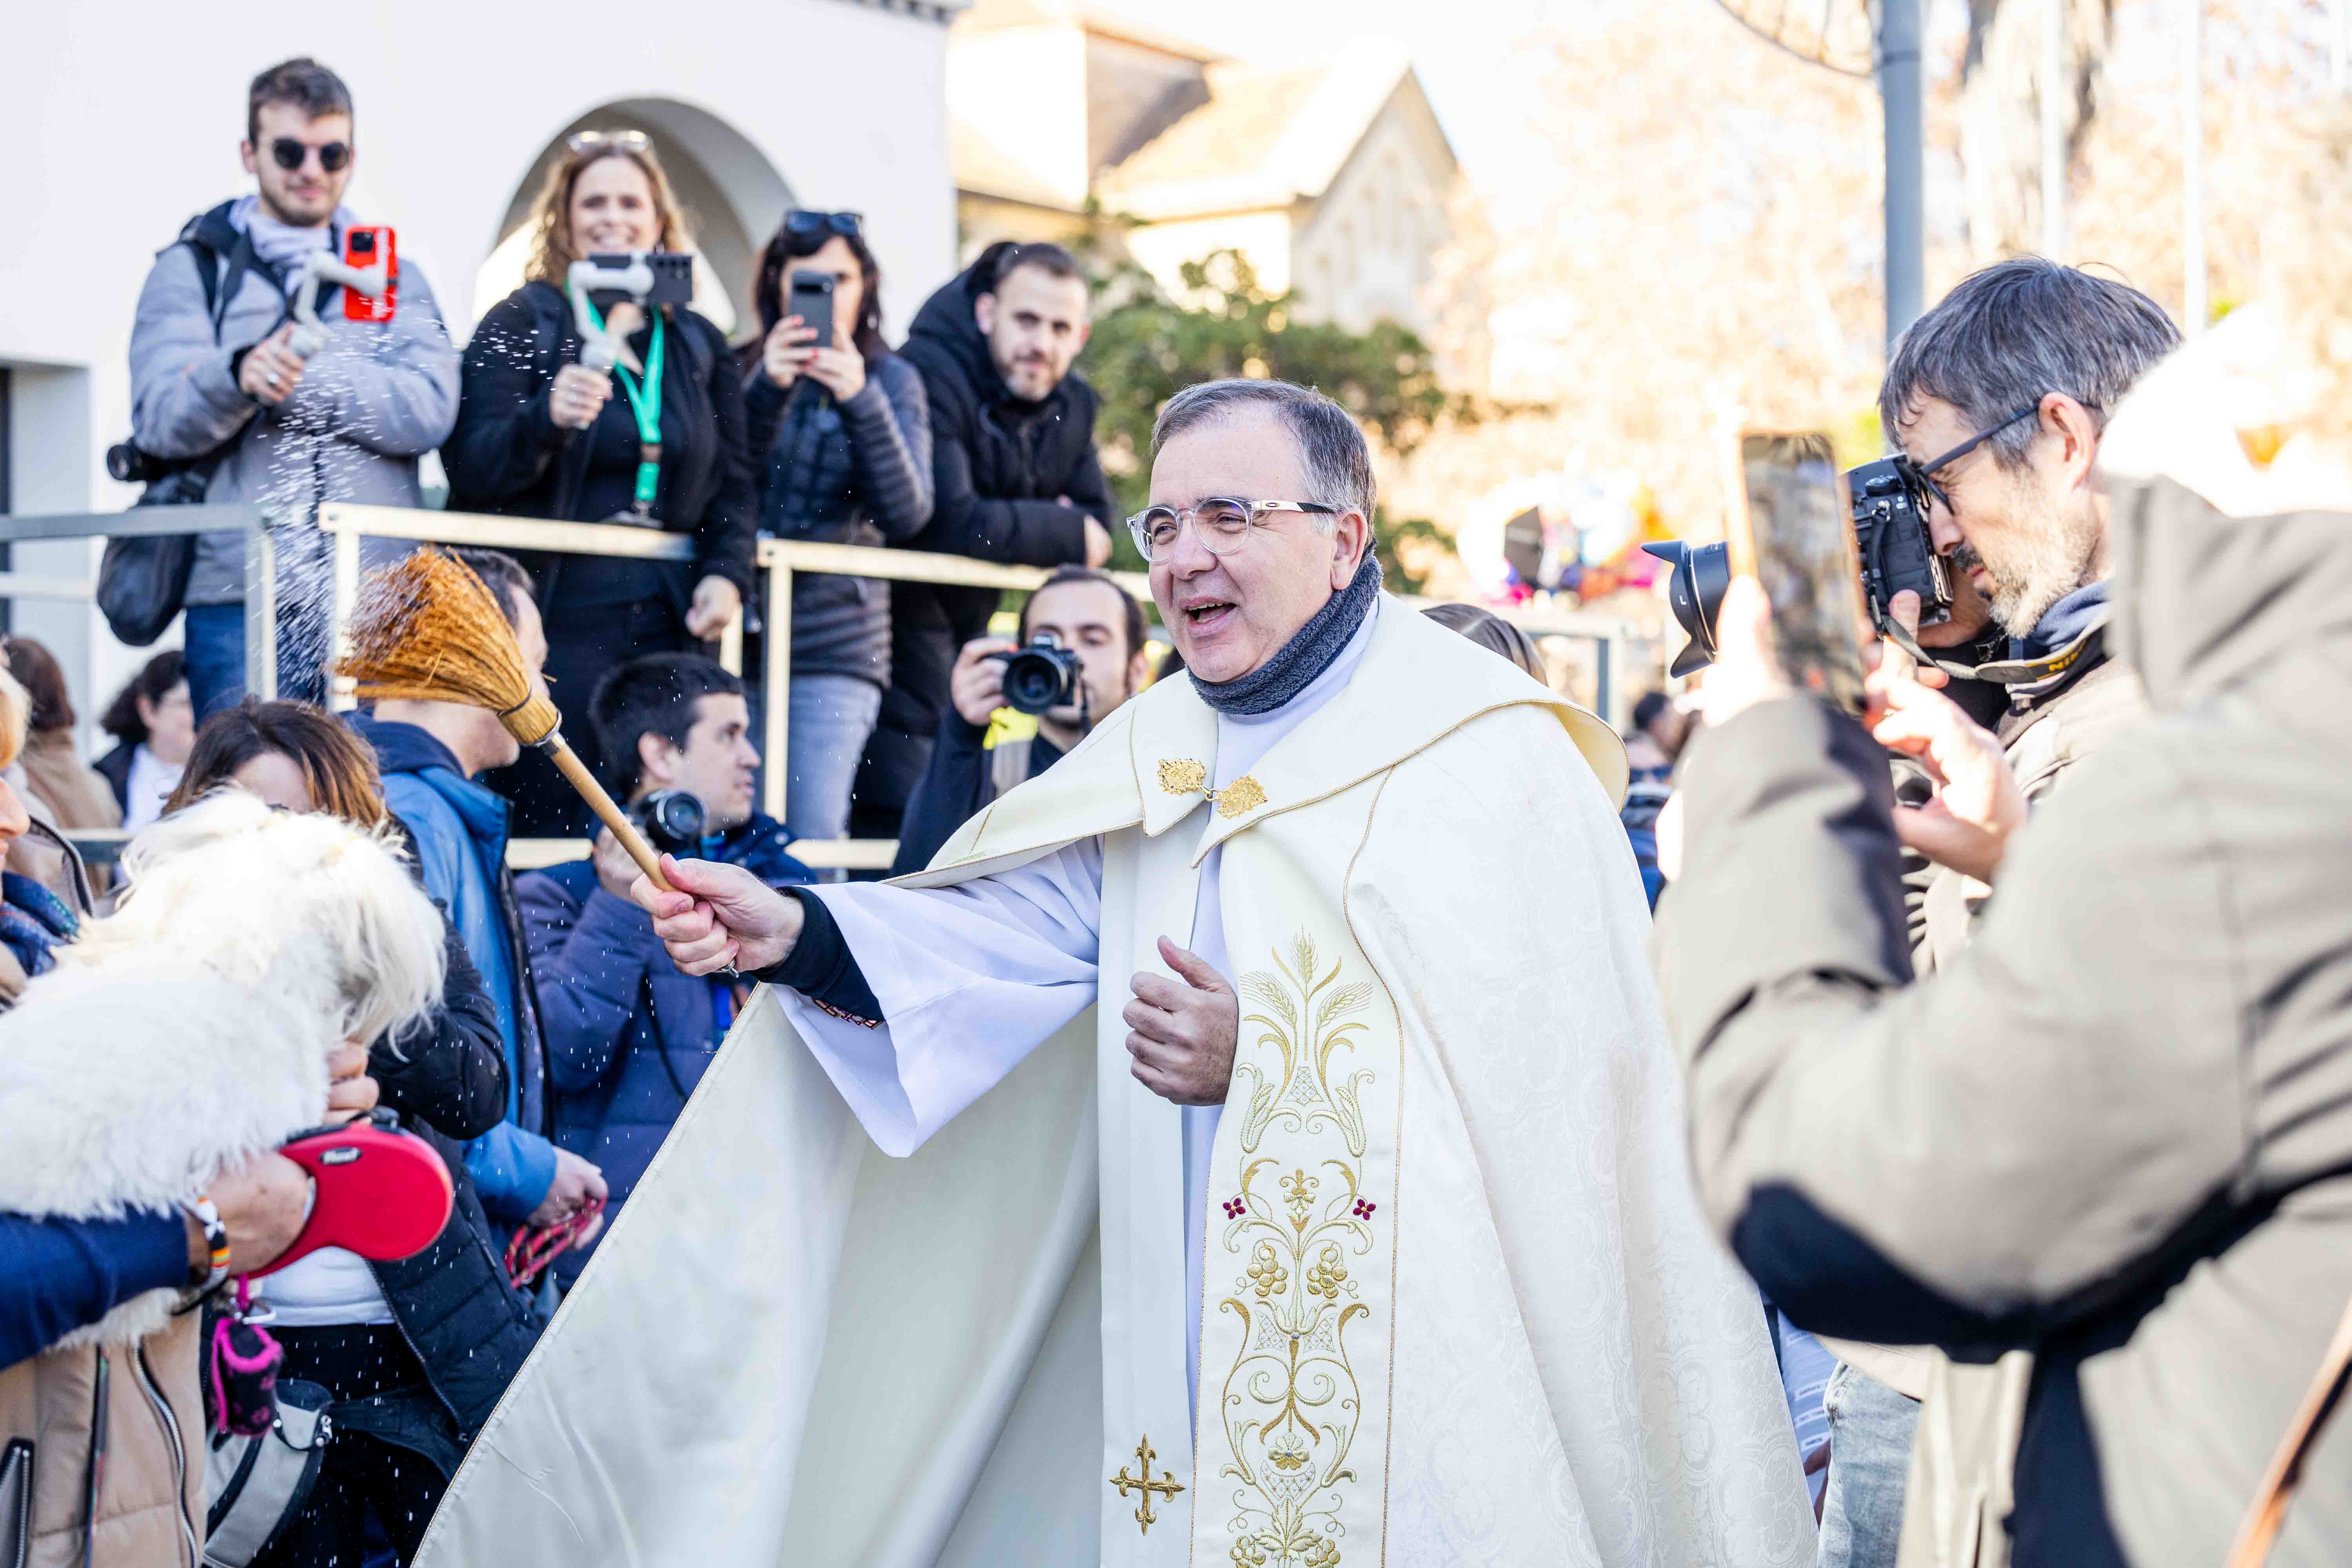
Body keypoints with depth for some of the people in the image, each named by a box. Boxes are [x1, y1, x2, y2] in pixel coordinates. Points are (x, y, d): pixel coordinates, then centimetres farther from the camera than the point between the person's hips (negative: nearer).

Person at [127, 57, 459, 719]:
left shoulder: (393, 273, 17)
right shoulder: (193, 267, 12)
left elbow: (430, 409, -1)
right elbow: (159, 419, -3)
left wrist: (292, 376, -10)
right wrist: (238, 374, -24)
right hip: (240, 597, -2)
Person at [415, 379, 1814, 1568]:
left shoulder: (1489, 753, -7)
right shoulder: (1154, 754, 13)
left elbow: (1545, 1061, -14)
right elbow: (1004, 928, 0)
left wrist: (1263, 1055, -17)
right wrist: (794, 932, -16)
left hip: (1431, 1348, -5)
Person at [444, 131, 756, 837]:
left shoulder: (699, 345, 15)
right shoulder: (520, 325, 2)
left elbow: (734, 482, 18)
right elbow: (472, 473, -6)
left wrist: (727, 573, 0)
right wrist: (548, 419, -25)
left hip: (667, 626, 4)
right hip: (557, 621, -4)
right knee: (553, 835, -6)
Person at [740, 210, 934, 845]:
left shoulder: (889, 380, 7)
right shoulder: (741, 370, 9)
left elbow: (907, 515, -6)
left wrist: (860, 402, -19)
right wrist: (766, 391, -17)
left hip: (834, 648, -1)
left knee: (812, 839, -11)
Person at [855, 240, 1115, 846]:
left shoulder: (1072, 406, 7)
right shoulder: (930, 376, -21)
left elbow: (1098, 533, 7)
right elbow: (949, 524, -30)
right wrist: (1063, 532, -17)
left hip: (966, 631, 8)